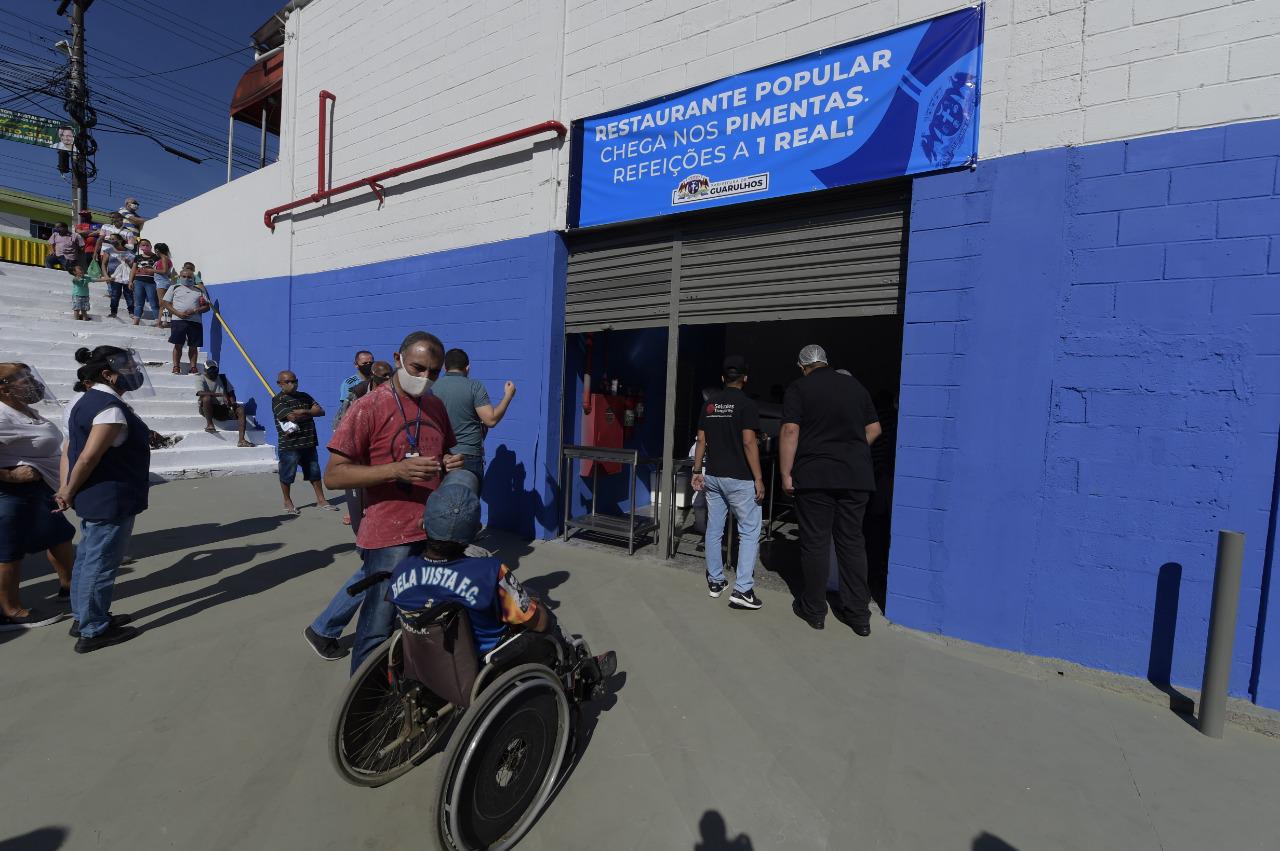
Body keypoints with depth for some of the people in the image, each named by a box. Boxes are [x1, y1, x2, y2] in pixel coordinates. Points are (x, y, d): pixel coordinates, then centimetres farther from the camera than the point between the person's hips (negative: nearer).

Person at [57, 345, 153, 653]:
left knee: (88, 558, 20)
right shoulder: (111, 407, -21)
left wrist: (66, 490, 6)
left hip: (95, 498, 10)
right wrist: (69, 493, -9)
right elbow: (89, 457, -23)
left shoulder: (86, 401, 11)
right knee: (100, 564, 0)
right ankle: (93, 632, 12)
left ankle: (84, 618, 34)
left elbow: (68, 450, 11)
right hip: (111, 499, -10)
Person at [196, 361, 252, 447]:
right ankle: (209, 424, -25)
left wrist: (233, 403, -11)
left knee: (241, 408, -24)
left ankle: (241, 440, -33)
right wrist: (221, 394, -32)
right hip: (207, 409, -4)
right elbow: (200, 392, -22)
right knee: (207, 398, -35)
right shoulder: (201, 380, 0)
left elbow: (231, 393, 12)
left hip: (223, 408, 4)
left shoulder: (222, 378, 14)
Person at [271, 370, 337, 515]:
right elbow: (292, 417, -21)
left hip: (309, 443, 6)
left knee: (314, 472, 13)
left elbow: (321, 411, 1)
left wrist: (304, 411, -15)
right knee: (287, 475, 7)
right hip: (289, 445, -6)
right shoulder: (278, 400, -7)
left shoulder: (304, 396, 12)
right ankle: (288, 502, 24)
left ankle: (321, 500, 22)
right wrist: (310, 413, -7)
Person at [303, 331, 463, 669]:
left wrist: (452, 463, -1)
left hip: (432, 529, 6)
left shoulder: (436, 406, 8)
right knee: (376, 633, 0)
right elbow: (334, 475, -13)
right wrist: (396, 469, -26)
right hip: (390, 535, -6)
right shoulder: (369, 408, -11)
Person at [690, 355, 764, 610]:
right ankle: (743, 589, -2)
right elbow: (749, 443, -16)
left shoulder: (709, 403, 8)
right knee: (750, 532, 2)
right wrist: (758, 479, -12)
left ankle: (715, 581, 22)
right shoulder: (746, 404, -10)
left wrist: (697, 471, 13)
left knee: (714, 530, 12)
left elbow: (701, 440, 8)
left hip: (713, 476, 6)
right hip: (739, 479, -6)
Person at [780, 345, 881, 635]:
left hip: (814, 477, -4)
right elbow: (874, 429, 15)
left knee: (815, 542, 4)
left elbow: (790, 431, -12)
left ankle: (814, 610, 15)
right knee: (852, 541, 10)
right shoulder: (855, 385, 12)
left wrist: (786, 474, -9)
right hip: (856, 477, 4)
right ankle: (859, 614, 15)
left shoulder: (799, 389, -2)